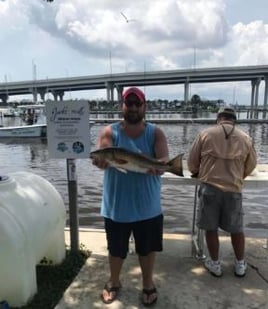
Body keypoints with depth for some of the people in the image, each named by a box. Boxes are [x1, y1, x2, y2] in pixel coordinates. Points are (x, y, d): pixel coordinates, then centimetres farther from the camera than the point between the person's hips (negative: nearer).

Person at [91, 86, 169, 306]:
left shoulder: (155, 133, -5)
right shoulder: (110, 132, -6)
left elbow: (165, 160, -20)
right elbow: (100, 158, -23)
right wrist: (101, 160, -47)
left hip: (148, 207, 1)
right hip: (116, 206, 0)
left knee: (148, 247, 19)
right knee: (116, 248, 19)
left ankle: (148, 284, 45)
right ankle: (114, 282, 47)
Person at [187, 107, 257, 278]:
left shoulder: (206, 134, 0)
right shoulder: (245, 138, 4)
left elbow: (192, 161, 4)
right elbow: (251, 166, 14)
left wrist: (197, 173, 25)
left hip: (209, 188, -1)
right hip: (234, 189, 2)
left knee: (211, 228, 12)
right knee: (236, 229, 18)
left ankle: (215, 264, 25)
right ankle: (240, 265, 33)